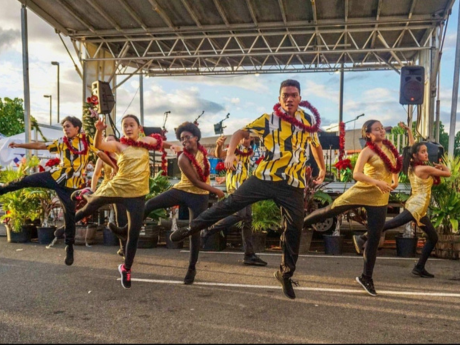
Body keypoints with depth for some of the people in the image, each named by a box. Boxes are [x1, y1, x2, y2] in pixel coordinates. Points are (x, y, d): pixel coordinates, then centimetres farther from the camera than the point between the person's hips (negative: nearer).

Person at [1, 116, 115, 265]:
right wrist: (19, 145, 7)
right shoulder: (61, 142, 8)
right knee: (26, 181, 2)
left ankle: (69, 247, 15)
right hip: (55, 176, 3)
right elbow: (39, 145, 10)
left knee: (69, 214, 0)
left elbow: (101, 153, 0)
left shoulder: (87, 140, 0)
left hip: (71, 185, -3)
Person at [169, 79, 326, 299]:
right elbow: (240, 133, 1)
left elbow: (315, 144, 24)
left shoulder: (309, 121, 6)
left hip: (293, 186, 2)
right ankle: (191, 228, 8)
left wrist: (322, 169, 28)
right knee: (231, 203, -7)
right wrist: (230, 153, -16)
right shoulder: (268, 120, -3)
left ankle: (285, 274, 22)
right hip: (265, 178, -2)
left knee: (294, 229, 4)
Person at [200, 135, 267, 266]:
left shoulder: (250, 152, 18)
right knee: (239, 214, -24)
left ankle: (249, 255, 5)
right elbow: (220, 155, -25)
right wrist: (218, 146, -46)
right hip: (235, 186, -8)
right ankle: (207, 232, -14)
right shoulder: (235, 148, -4)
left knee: (247, 219, 4)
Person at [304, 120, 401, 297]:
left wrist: (395, 180, 9)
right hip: (361, 192, -4)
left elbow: (395, 165, 27)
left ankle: (366, 277, 15)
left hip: (380, 199, 4)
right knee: (330, 210, 2)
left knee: (374, 238, 3)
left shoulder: (389, 147, 8)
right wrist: (377, 182, -32)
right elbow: (356, 174, -20)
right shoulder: (367, 151, -10)